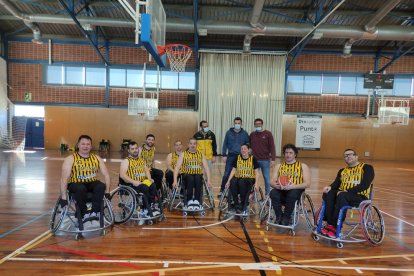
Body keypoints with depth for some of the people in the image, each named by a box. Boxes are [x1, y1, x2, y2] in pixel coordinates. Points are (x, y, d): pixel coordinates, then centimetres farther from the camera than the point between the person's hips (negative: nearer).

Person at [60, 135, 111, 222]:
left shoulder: (97, 158, 3)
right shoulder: (70, 159, -7)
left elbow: (106, 175, 1)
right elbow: (64, 179, -14)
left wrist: (107, 192, -6)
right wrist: (63, 197, -20)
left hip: (91, 183, 3)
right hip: (75, 184, -2)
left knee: (101, 186, -29)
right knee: (80, 189, -36)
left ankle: (95, 212, -26)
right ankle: (84, 214, -20)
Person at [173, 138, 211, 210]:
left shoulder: (201, 155, 12)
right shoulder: (183, 154, 7)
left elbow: (206, 168, 5)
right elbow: (177, 168, -3)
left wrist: (208, 180, -8)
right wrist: (175, 181, -16)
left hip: (198, 175, 1)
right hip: (186, 175, -1)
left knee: (197, 178, -33)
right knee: (190, 179, -34)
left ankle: (197, 201, -26)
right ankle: (189, 201, -25)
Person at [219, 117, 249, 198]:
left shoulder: (245, 133, 4)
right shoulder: (229, 132, 3)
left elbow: (248, 145, 10)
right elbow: (225, 144, 5)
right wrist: (224, 155, -1)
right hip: (231, 156, -1)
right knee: (226, 174, -3)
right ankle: (222, 190, 8)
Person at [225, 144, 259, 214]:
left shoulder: (253, 159, 0)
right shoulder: (237, 158, 6)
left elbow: (256, 172, 0)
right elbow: (233, 170, 7)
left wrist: (256, 183, -12)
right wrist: (228, 180, -3)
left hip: (249, 179, -2)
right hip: (238, 178, 3)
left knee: (241, 182, -36)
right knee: (232, 182, -32)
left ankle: (243, 204, -17)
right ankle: (236, 203, -17)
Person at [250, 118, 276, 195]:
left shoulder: (268, 134, -1)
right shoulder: (252, 135, 8)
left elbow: (272, 147, -5)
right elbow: (249, 146, 12)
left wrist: (273, 159, -11)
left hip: (265, 160, -2)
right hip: (254, 160, 3)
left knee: (266, 178, 5)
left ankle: (268, 195, 17)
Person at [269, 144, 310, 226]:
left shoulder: (303, 166, 11)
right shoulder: (279, 166, 18)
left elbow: (307, 183, -2)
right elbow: (272, 181, 10)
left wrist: (292, 186, -19)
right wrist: (276, 185, -17)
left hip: (296, 190, -2)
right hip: (281, 190, 2)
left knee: (292, 194, -37)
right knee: (273, 193, -32)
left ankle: (286, 217, -11)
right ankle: (279, 216, -9)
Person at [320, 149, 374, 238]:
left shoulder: (367, 168, 5)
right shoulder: (342, 171, 21)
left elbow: (365, 185, -10)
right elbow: (336, 183, 8)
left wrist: (347, 191, -20)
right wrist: (330, 187, -17)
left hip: (360, 197, -5)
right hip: (343, 194, 5)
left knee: (342, 196, -36)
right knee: (328, 194, -25)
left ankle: (335, 227, -30)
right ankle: (330, 224, -28)